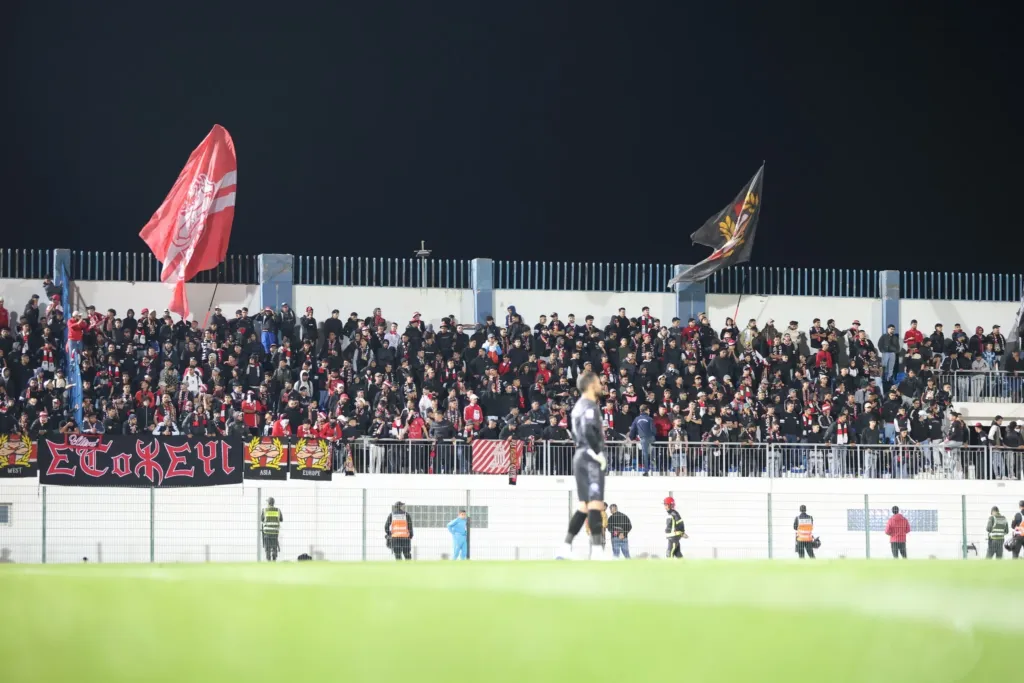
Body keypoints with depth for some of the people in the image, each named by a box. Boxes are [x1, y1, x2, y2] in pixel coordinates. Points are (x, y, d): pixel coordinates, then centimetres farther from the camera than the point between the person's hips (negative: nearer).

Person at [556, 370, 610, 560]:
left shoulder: (579, 406, 19)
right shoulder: (590, 406, -11)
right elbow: (589, 432, -25)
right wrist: (599, 454, -17)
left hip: (580, 458, 10)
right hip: (590, 459, -10)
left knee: (583, 507, 10)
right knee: (595, 505, -13)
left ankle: (565, 549, 6)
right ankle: (597, 551, -18)